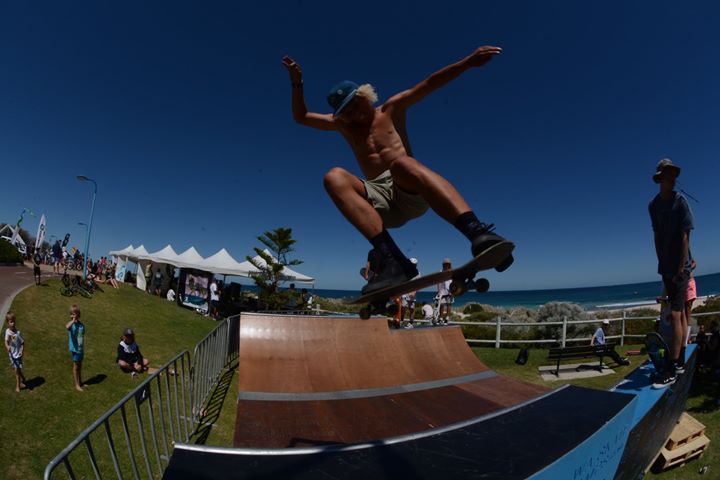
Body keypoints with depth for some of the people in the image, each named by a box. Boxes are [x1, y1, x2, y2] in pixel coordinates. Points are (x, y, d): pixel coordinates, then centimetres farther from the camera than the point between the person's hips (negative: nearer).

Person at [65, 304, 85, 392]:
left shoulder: (82, 325, 0)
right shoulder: (71, 324, -15)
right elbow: (67, 327, -44)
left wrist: (83, 349, 14)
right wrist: (73, 321, -34)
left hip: (81, 349, 5)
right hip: (74, 348, -5)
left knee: (80, 365, 18)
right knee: (75, 366, 5)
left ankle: (80, 382, 32)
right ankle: (77, 385, 16)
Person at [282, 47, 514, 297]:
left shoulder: (391, 110, 18)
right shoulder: (343, 125, 25)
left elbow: (430, 84, 10)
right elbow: (301, 117, 28)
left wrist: (469, 61, 2)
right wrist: (297, 83, 15)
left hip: (413, 195, -2)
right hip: (381, 202, 3)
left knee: (401, 161, -36)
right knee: (334, 177, -25)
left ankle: (477, 233, -55)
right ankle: (392, 259, -43)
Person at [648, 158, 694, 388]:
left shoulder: (680, 202, -8)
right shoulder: (653, 205, 8)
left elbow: (684, 238, -11)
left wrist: (680, 269, -13)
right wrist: (661, 263, 6)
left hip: (680, 267, -6)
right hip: (665, 266, 6)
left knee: (676, 314, -8)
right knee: (679, 313, 13)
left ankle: (672, 370, -4)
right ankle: (680, 362, 23)